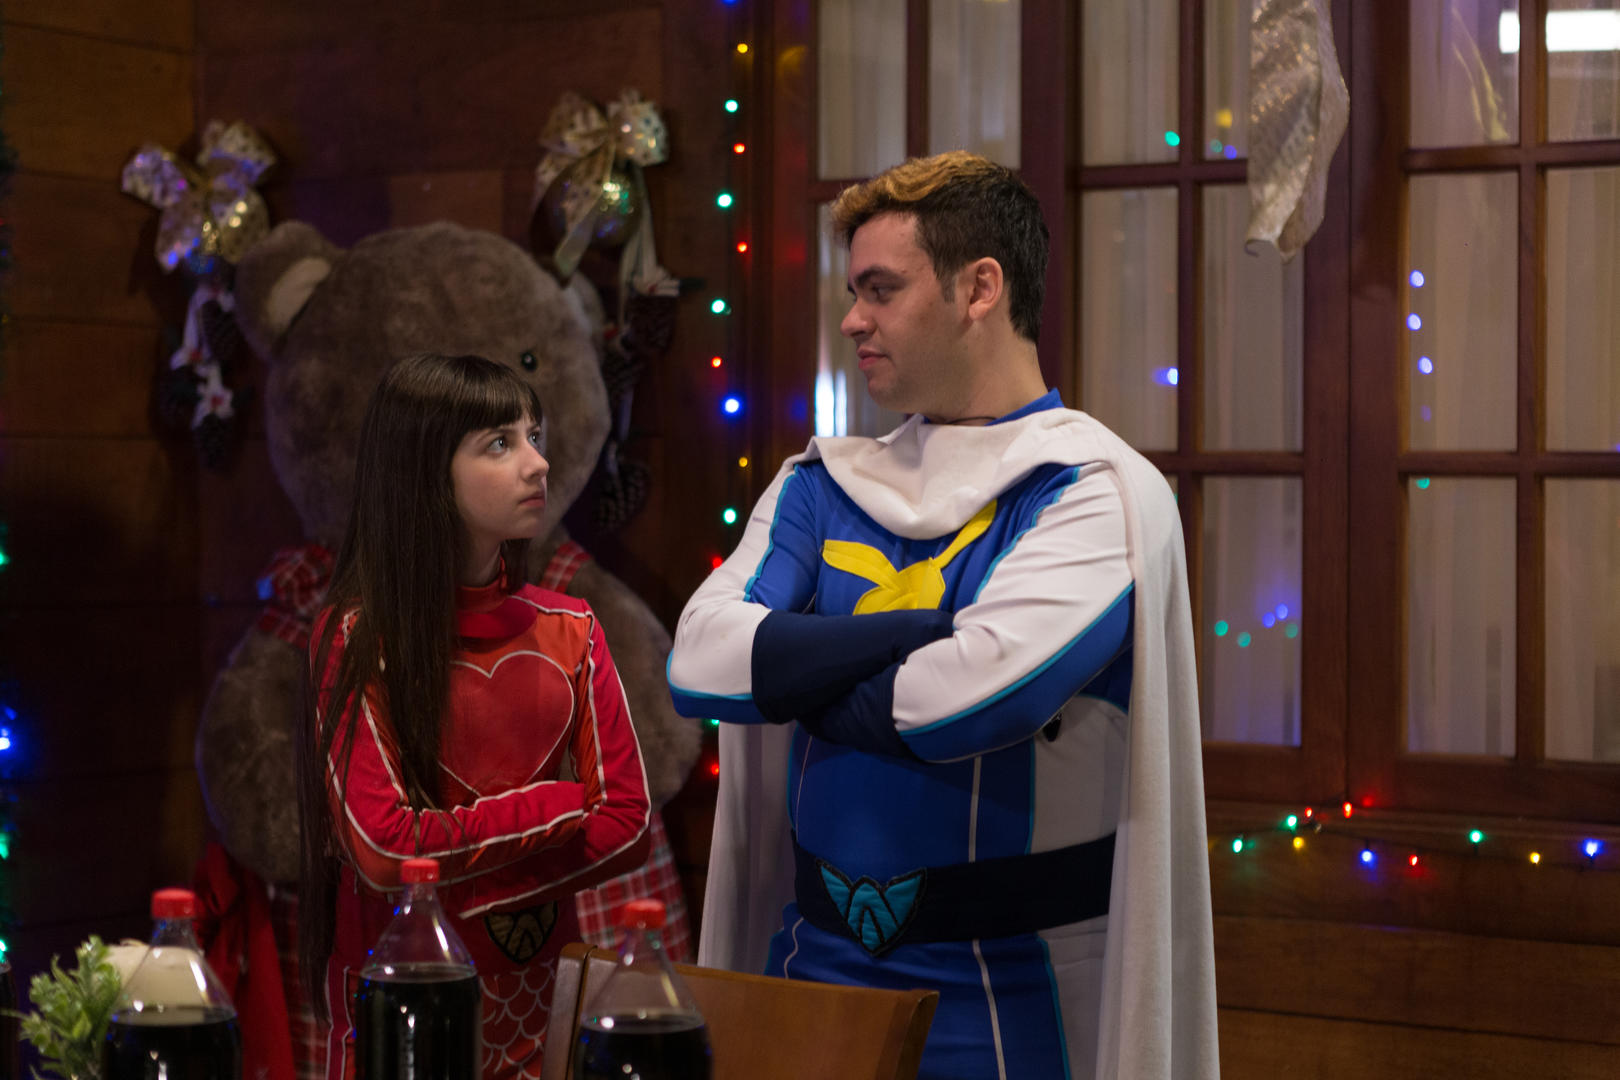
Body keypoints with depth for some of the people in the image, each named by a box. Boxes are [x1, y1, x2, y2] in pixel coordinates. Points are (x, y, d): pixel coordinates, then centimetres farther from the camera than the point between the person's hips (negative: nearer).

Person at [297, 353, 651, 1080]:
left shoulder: (568, 631, 2)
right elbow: (383, 847, -18)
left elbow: (627, 826, -3)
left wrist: (467, 889, -14)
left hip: (537, 991, 4)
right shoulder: (356, 637, -10)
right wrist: (558, 804, -11)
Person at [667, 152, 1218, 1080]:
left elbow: (971, 694, -25)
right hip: (813, 962, 5)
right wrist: (926, 629, -15)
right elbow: (700, 663, -8)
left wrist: (799, 674, -7)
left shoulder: (1096, 491, -9)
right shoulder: (824, 486, 8)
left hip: (1005, 1000, -4)